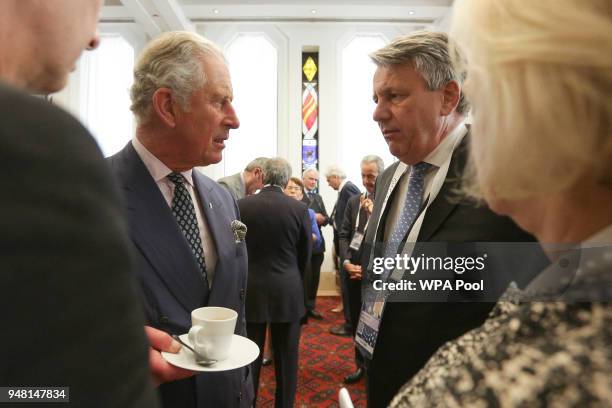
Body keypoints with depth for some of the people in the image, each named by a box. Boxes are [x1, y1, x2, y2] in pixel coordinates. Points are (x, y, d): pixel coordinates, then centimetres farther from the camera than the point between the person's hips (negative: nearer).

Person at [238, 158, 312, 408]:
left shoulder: (242, 205, -9)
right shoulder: (299, 209, -9)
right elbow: (305, 255, 1)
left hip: (251, 291, 1)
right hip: (288, 292, 0)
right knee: (286, 358, 16)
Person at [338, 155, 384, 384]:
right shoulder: (353, 201, 9)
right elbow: (344, 234, 7)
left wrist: (375, 213, -20)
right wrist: (346, 262, -5)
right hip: (354, 269, 5)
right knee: (356, 321, 16)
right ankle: (361, 364, 36)